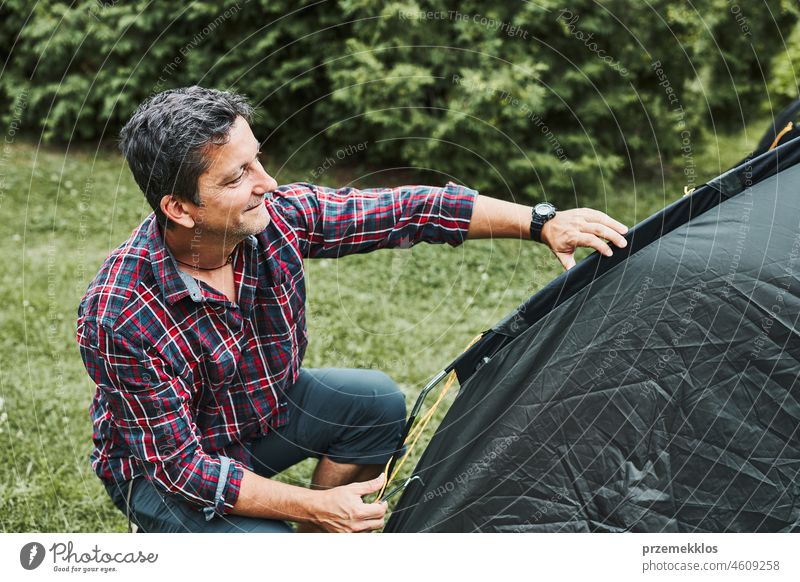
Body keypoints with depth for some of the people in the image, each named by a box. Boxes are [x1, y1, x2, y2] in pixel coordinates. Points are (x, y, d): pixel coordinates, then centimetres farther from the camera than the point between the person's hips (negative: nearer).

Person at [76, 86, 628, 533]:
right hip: (162, 468, -6)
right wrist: (317, 505, -31)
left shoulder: (279, 215, -21)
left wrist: (540, 223, -16)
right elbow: (182, 466, -31)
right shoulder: (121, 317, -36)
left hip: (263, 410, 6)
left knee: (377, 400, -12)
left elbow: (407, 209, -12)